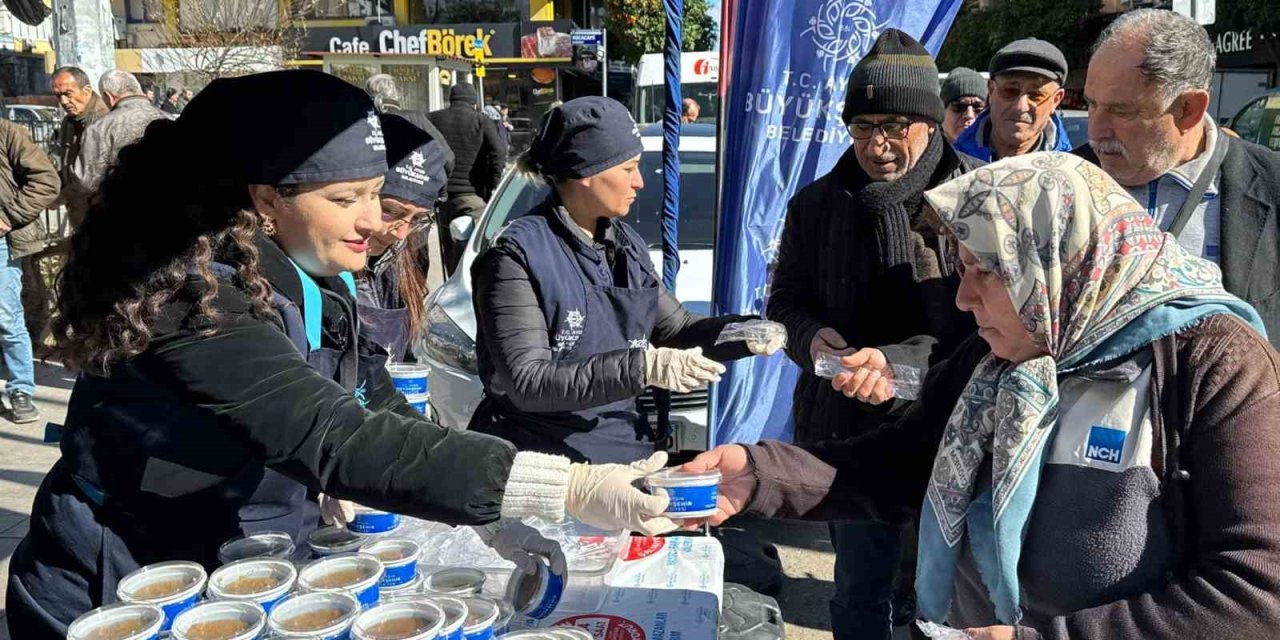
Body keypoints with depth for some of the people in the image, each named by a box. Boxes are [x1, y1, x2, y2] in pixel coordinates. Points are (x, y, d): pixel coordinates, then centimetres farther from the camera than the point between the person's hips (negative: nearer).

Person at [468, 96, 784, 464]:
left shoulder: (627, 246, 8)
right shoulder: (519, 254, -15)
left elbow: (676, 328, 16)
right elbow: (526, 383, -21)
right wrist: (641, 368, -29)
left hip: (626, 452, 6)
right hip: (543, 467, -6)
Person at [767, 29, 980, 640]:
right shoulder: (818, 203, 3)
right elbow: (786, 298, 10)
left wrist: (898, 361, -26)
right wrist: (812, 337, -12)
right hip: (848, 429, 3)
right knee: (859, 589, 19)